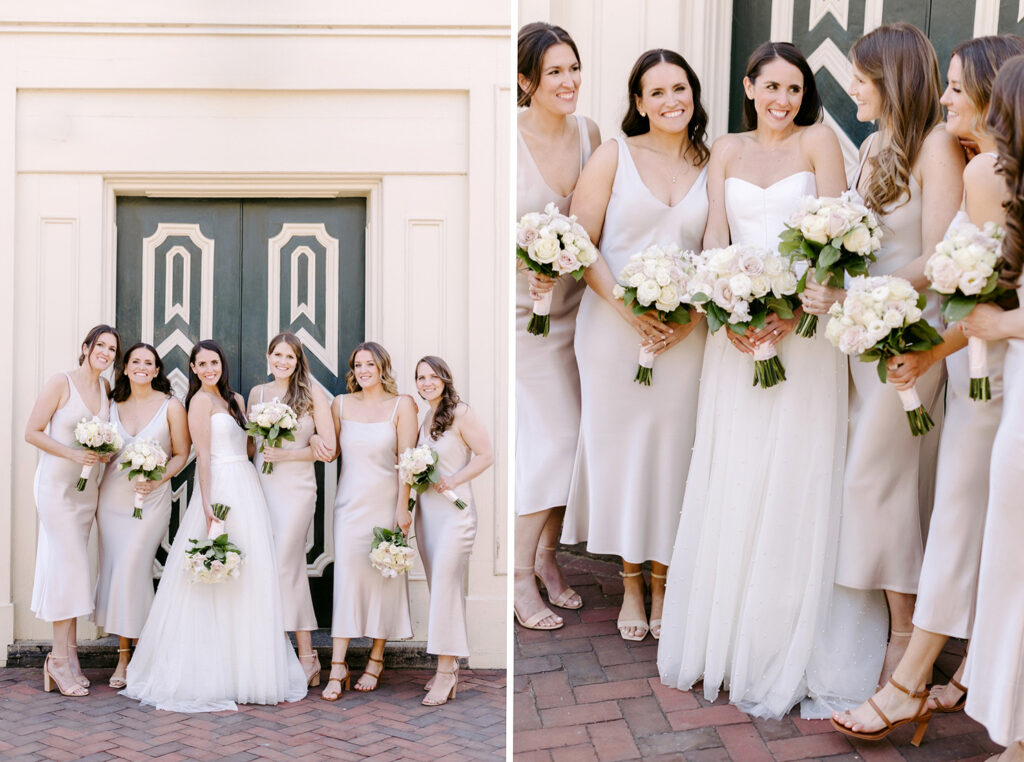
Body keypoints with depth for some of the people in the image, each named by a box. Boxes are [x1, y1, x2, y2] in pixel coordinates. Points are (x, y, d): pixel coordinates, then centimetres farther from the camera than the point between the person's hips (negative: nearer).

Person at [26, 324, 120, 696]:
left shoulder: (106, 387, 8)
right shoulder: (61, 383, -10)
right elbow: (32, 432, -11)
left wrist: (106, 452, 2)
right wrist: (73, 454, -19)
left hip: (86, 487, 6)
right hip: (57, 484, -6)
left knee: (71, 567, 9)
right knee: (69, 565, -9)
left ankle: (67, 657, 14)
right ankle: (61, 661, -1)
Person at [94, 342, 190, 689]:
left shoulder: (170, 406, -1)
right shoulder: (113, 405, 9)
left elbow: (181, 454, -1)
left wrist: (157, 480, -14)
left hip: (151, 500, -4)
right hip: (112, 497, 4)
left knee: (133, 569, -12)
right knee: (112, 570, 3)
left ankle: (137, 654, 2)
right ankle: (123, 656, 12)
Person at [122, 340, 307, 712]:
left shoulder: (235, 399, 17)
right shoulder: (201, 400, -5)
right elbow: (203, 455, -12)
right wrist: (208, 506, -17)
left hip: (247, 488, 8)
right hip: (220, 487, -8)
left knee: (248, 580, 8)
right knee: (216, 586, -6)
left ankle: (243, 668, 15)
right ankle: (207, 675, 1)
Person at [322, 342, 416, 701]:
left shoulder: (401, 404, -2)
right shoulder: (341, 404, 6)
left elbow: (406, 459, -5)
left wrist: (402, 507, -9)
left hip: (385, 501, -2)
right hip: (350, 501, 2)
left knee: (383, 577, 3)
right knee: (346, 575, -4)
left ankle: (375, 660, 15)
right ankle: (338, 666, -3)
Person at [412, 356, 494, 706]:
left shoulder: (461, 414, -9)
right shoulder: (420, 418, 11)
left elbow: (486, 456, -10)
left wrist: (451, 481, -15)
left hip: (454, 510, -7)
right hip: (426, 510, 7)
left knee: (445, 584, -11)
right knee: (438, 585, 8)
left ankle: (446, 671, -7)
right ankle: (451, 665, 14)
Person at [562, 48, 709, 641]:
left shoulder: (711, 165, 8)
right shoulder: (614, 155, 1)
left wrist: (694, 311, -10)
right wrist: (629, 308, -15)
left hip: (684, 335, 2)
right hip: (613, 326, -2)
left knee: (672, 451, 6)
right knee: (620, 446, 5)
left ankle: (662, 582, 22)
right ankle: (631, 584, 20)